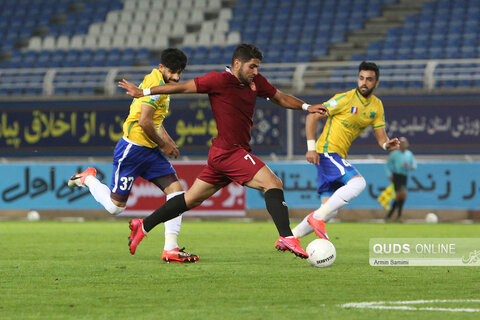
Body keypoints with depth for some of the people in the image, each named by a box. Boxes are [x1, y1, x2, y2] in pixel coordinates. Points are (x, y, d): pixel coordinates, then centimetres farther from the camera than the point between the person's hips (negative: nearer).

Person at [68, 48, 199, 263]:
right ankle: (88, 178, 25)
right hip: (132, 149, -10)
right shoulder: (155, 83, -18)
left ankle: (171, 249, -4)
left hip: (150, 151, 10)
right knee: (115, 207, -3)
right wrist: (163, 144, -10)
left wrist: (167, 140, 11)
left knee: (176, 191, -4)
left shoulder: (161, 83, 14)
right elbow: (144, 121, -25)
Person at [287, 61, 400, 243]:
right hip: (327, 151, -8)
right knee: (358, 182, -29)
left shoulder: (377, 107, 9)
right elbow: (312, 117, -9)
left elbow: (381, 137, 8)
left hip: (339, 156, 8)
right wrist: (311, 147, -17)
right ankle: (318, 217, -24)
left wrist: (387, 144, -16)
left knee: (329, 210, 5)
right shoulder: (345, 99, -12)